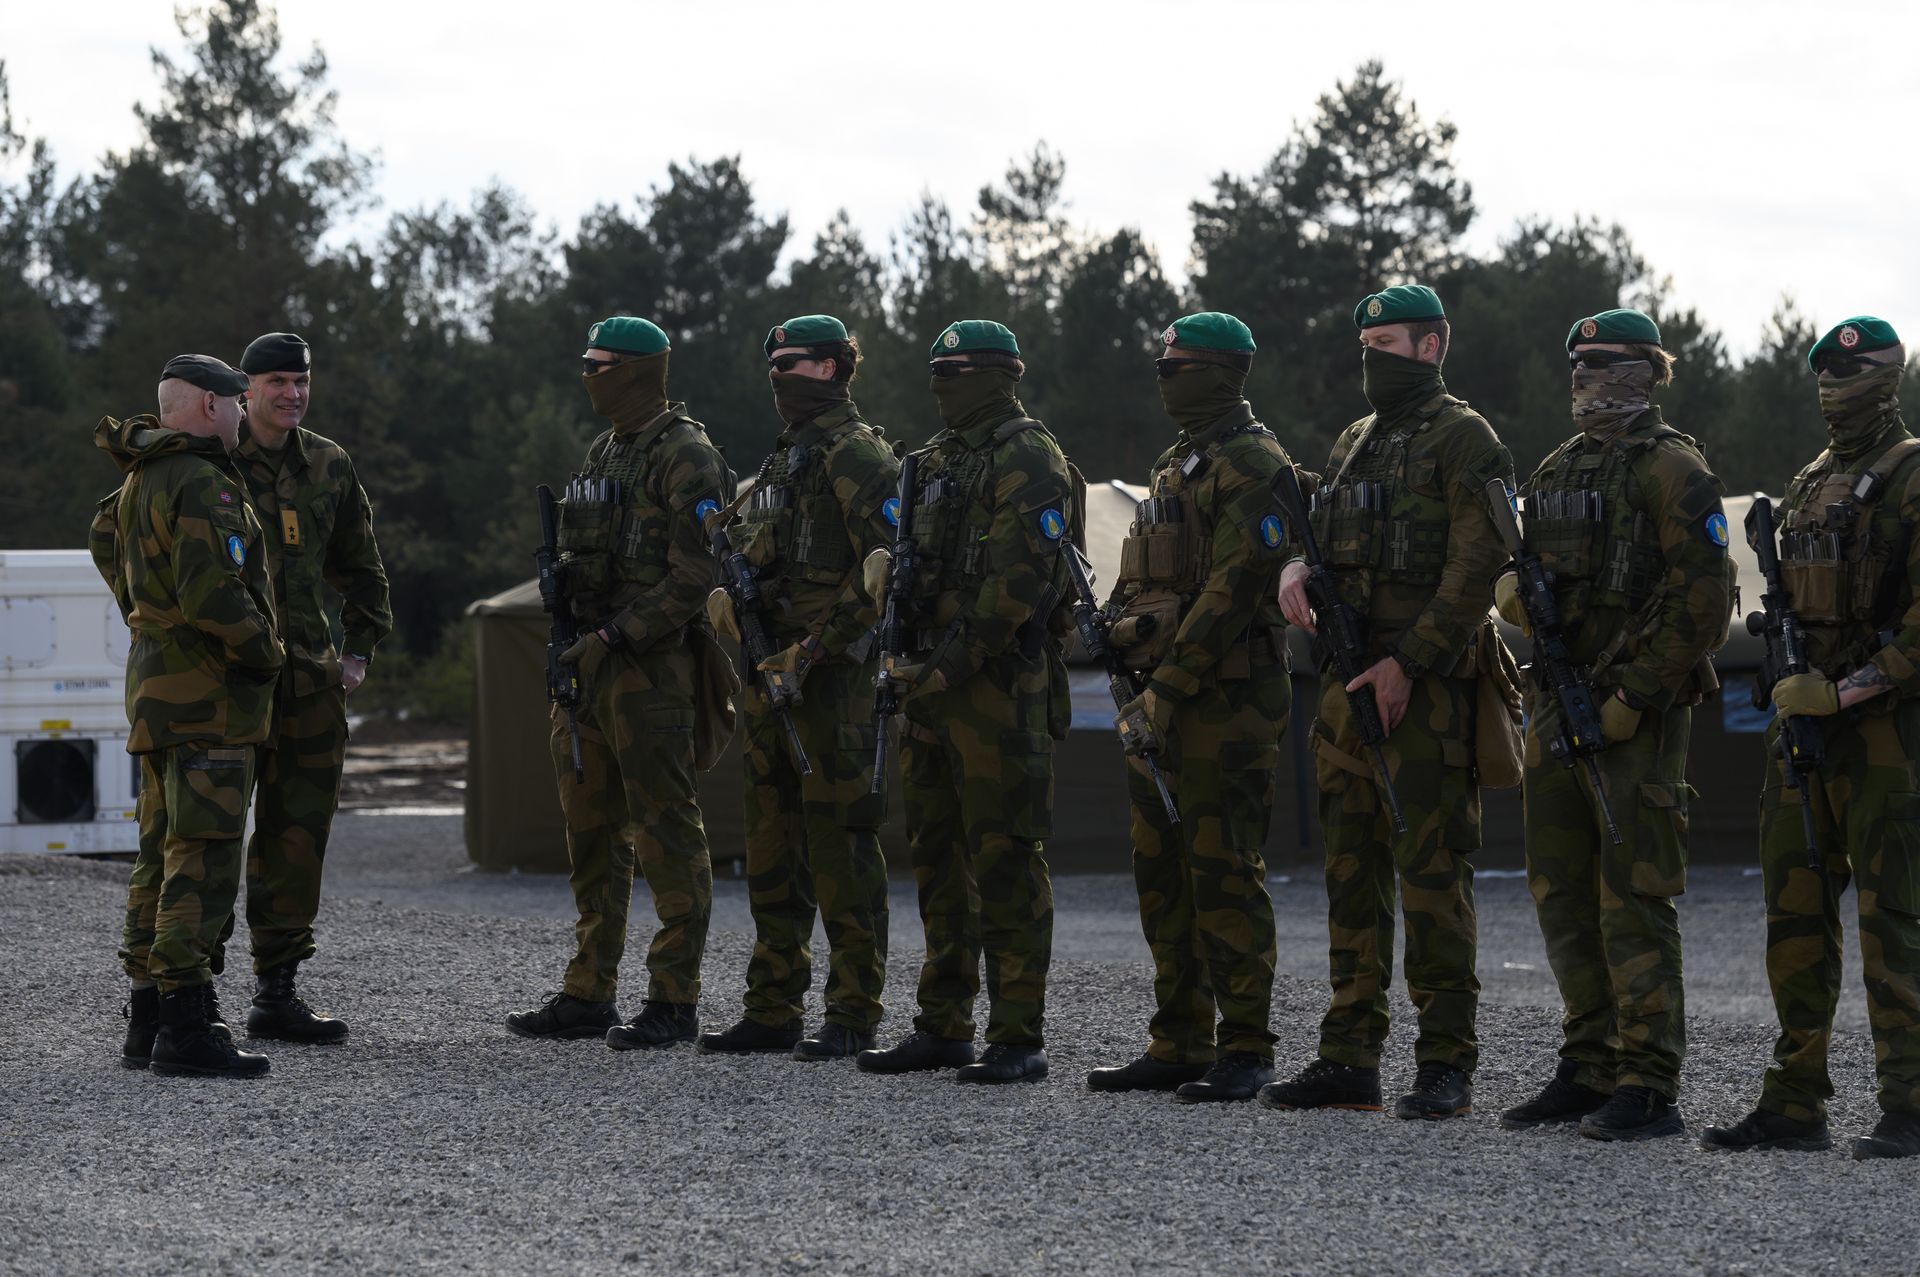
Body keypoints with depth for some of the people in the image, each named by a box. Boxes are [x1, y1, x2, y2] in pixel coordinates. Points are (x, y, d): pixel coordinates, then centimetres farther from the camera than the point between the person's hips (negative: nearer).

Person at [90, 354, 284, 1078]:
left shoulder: (142, 479, 15)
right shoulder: (203, 485, -16)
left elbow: (104, 538, 35)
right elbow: (211, 590, -26)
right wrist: (265, 655, -13)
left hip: (155, 677, 10)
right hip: (208, 691, -10)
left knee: (161, 854, 13)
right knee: (203, 858, -11)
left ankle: (145, 1023, 16)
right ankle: (185, 1027, -15)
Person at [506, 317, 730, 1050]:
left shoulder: (685, 459, -11)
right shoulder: (603, 454, 17)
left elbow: (694, 578, -18)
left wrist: (613, 637, -20)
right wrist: (565, 606, 5)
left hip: (650, 669, -9)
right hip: (587, 664, 9)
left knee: (665, 835, -5)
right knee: (591, 833, 12)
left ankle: (674, 1002, -3)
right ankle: (588, 995, 18)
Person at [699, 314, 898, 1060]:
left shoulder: (857, 455, -10)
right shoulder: (781, 460, 19)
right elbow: (747, 549, 23)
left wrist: (812, 650, -20)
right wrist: (724, 591, 0)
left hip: (832, 675, -10)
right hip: (771, 673, 10)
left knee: (839, 844, -8)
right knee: (773, 843, 11)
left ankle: (853, 1017, -4)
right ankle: (773, 1012, 16)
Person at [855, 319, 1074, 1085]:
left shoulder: (1028, 461, -10)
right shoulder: (937, 460, 18)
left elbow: (1017, 582, -19)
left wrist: (950, 664, -20)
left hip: (999, 687, -9)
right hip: (932, 684, 9)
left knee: (1005, 862, -8)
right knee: (937, 857, 11)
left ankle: (1018, 1041, -6)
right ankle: (943, 1028, 18)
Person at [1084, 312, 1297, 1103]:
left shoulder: (1253, 467, -11)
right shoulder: (1176, 465, 20)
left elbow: (1232, 591, -19)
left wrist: (1166, 693, -21)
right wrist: (1139, 682, 7)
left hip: (1226, 702, -10)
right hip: (1164, 698, 10)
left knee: (1224, 872, -9)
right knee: (1163, 872, 10)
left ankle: (1245, 1052, -6)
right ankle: (1179, 1045, 16)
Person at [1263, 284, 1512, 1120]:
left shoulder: (1463, 440, -6)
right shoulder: (1355, 443, 19)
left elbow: (1475, 566, -14)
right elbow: (1321, 534, 23)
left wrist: (1407, 663, -18)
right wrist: (1294, 570, -2)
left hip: (1425, 685, -8)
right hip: (1347, 677, 8)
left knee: (1432, 872, -8)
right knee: (1351, 871, 9)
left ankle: (1447, 1065, -5)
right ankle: (1349, 1059, 13)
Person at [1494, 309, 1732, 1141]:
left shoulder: (1672, 470, -8)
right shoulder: (1555, 471, 17)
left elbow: (1702, 596, -15)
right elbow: (1531, 573, 26)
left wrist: (1633, 694, -16)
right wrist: (1513, 587, 1)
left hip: (1638, 714, -8)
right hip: (1557, 706, 8)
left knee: (1634, 900, -8)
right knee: (1563, 894, 10)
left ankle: (1649, 1089, -6)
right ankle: (1590, 1069, 19)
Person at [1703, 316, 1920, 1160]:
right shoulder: (1809, 486, 18)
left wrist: (1847, 691, -20)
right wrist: (1791, 695, 12)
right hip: (1805, 716, 8)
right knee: (1796, 913, 7)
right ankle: (1795, 1104, 11)